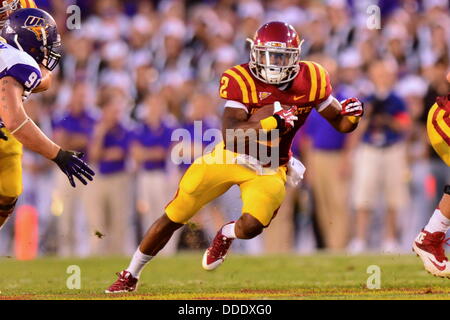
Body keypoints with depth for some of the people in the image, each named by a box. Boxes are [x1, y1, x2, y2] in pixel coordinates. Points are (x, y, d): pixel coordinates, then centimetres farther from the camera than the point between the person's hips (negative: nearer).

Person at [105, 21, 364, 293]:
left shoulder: (312, 80, -10)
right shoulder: (241, 81, -20)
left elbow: (341, 125, 1)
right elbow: (230, 136, -28)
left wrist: (352, 117, -23)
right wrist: (269, 122, -42)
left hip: (268, 169, 1)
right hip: (230, 157, -1)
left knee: (251, 226, -24)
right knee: (173, 217, 0)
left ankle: (227, 235, 16)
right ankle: (131, 276, 21)